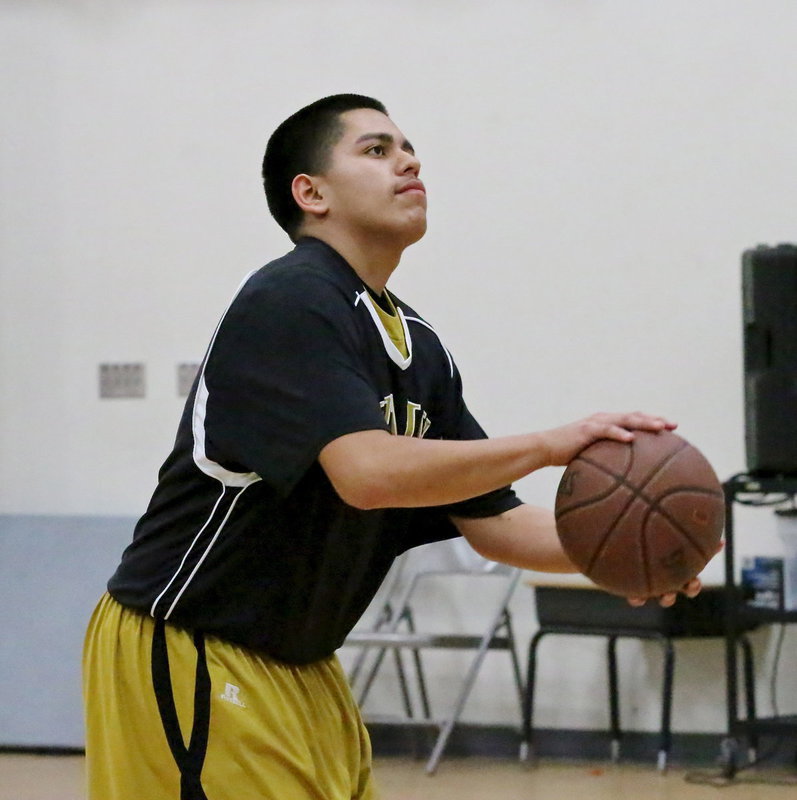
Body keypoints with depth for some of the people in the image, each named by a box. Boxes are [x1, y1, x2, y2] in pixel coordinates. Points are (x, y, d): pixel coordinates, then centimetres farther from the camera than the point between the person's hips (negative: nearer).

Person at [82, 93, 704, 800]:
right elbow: (368, 472, -31)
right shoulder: (289, 302, -18)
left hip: (299, 664, 9)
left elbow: (490, 521, 9)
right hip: (182, 654, -9)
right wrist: (552, 445, -29)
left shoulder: (419, 350, 9)